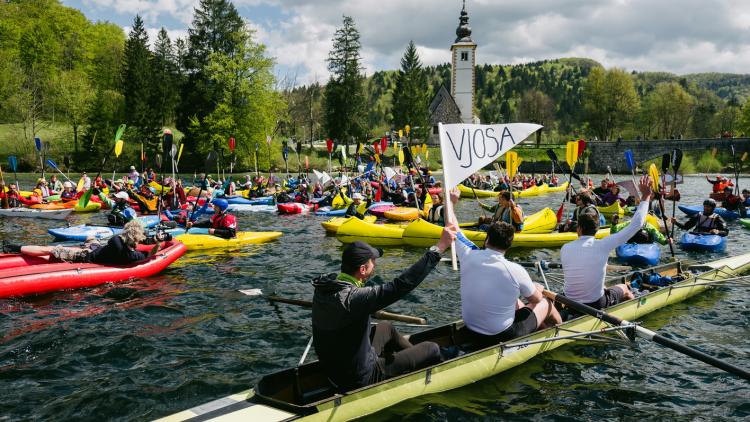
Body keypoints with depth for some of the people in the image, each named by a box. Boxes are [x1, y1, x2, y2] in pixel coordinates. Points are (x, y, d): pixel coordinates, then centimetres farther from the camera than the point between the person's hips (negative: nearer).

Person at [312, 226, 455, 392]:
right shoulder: (352, 298, -33)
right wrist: (439, 247, -33)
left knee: (385, 327, 30)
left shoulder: (323, 287, -8)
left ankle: (417, 358, 48)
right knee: (432, 349, 2)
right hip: (361, 380, -8)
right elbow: (403, 284, -35)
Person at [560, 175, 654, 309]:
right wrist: (646, 196, -1)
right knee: (624, 289, 28)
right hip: (596, 305, -3)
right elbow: (636, 224, -11)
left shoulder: (565, 249, -9)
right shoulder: (602, 245, -16)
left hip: (569, 304, 3)